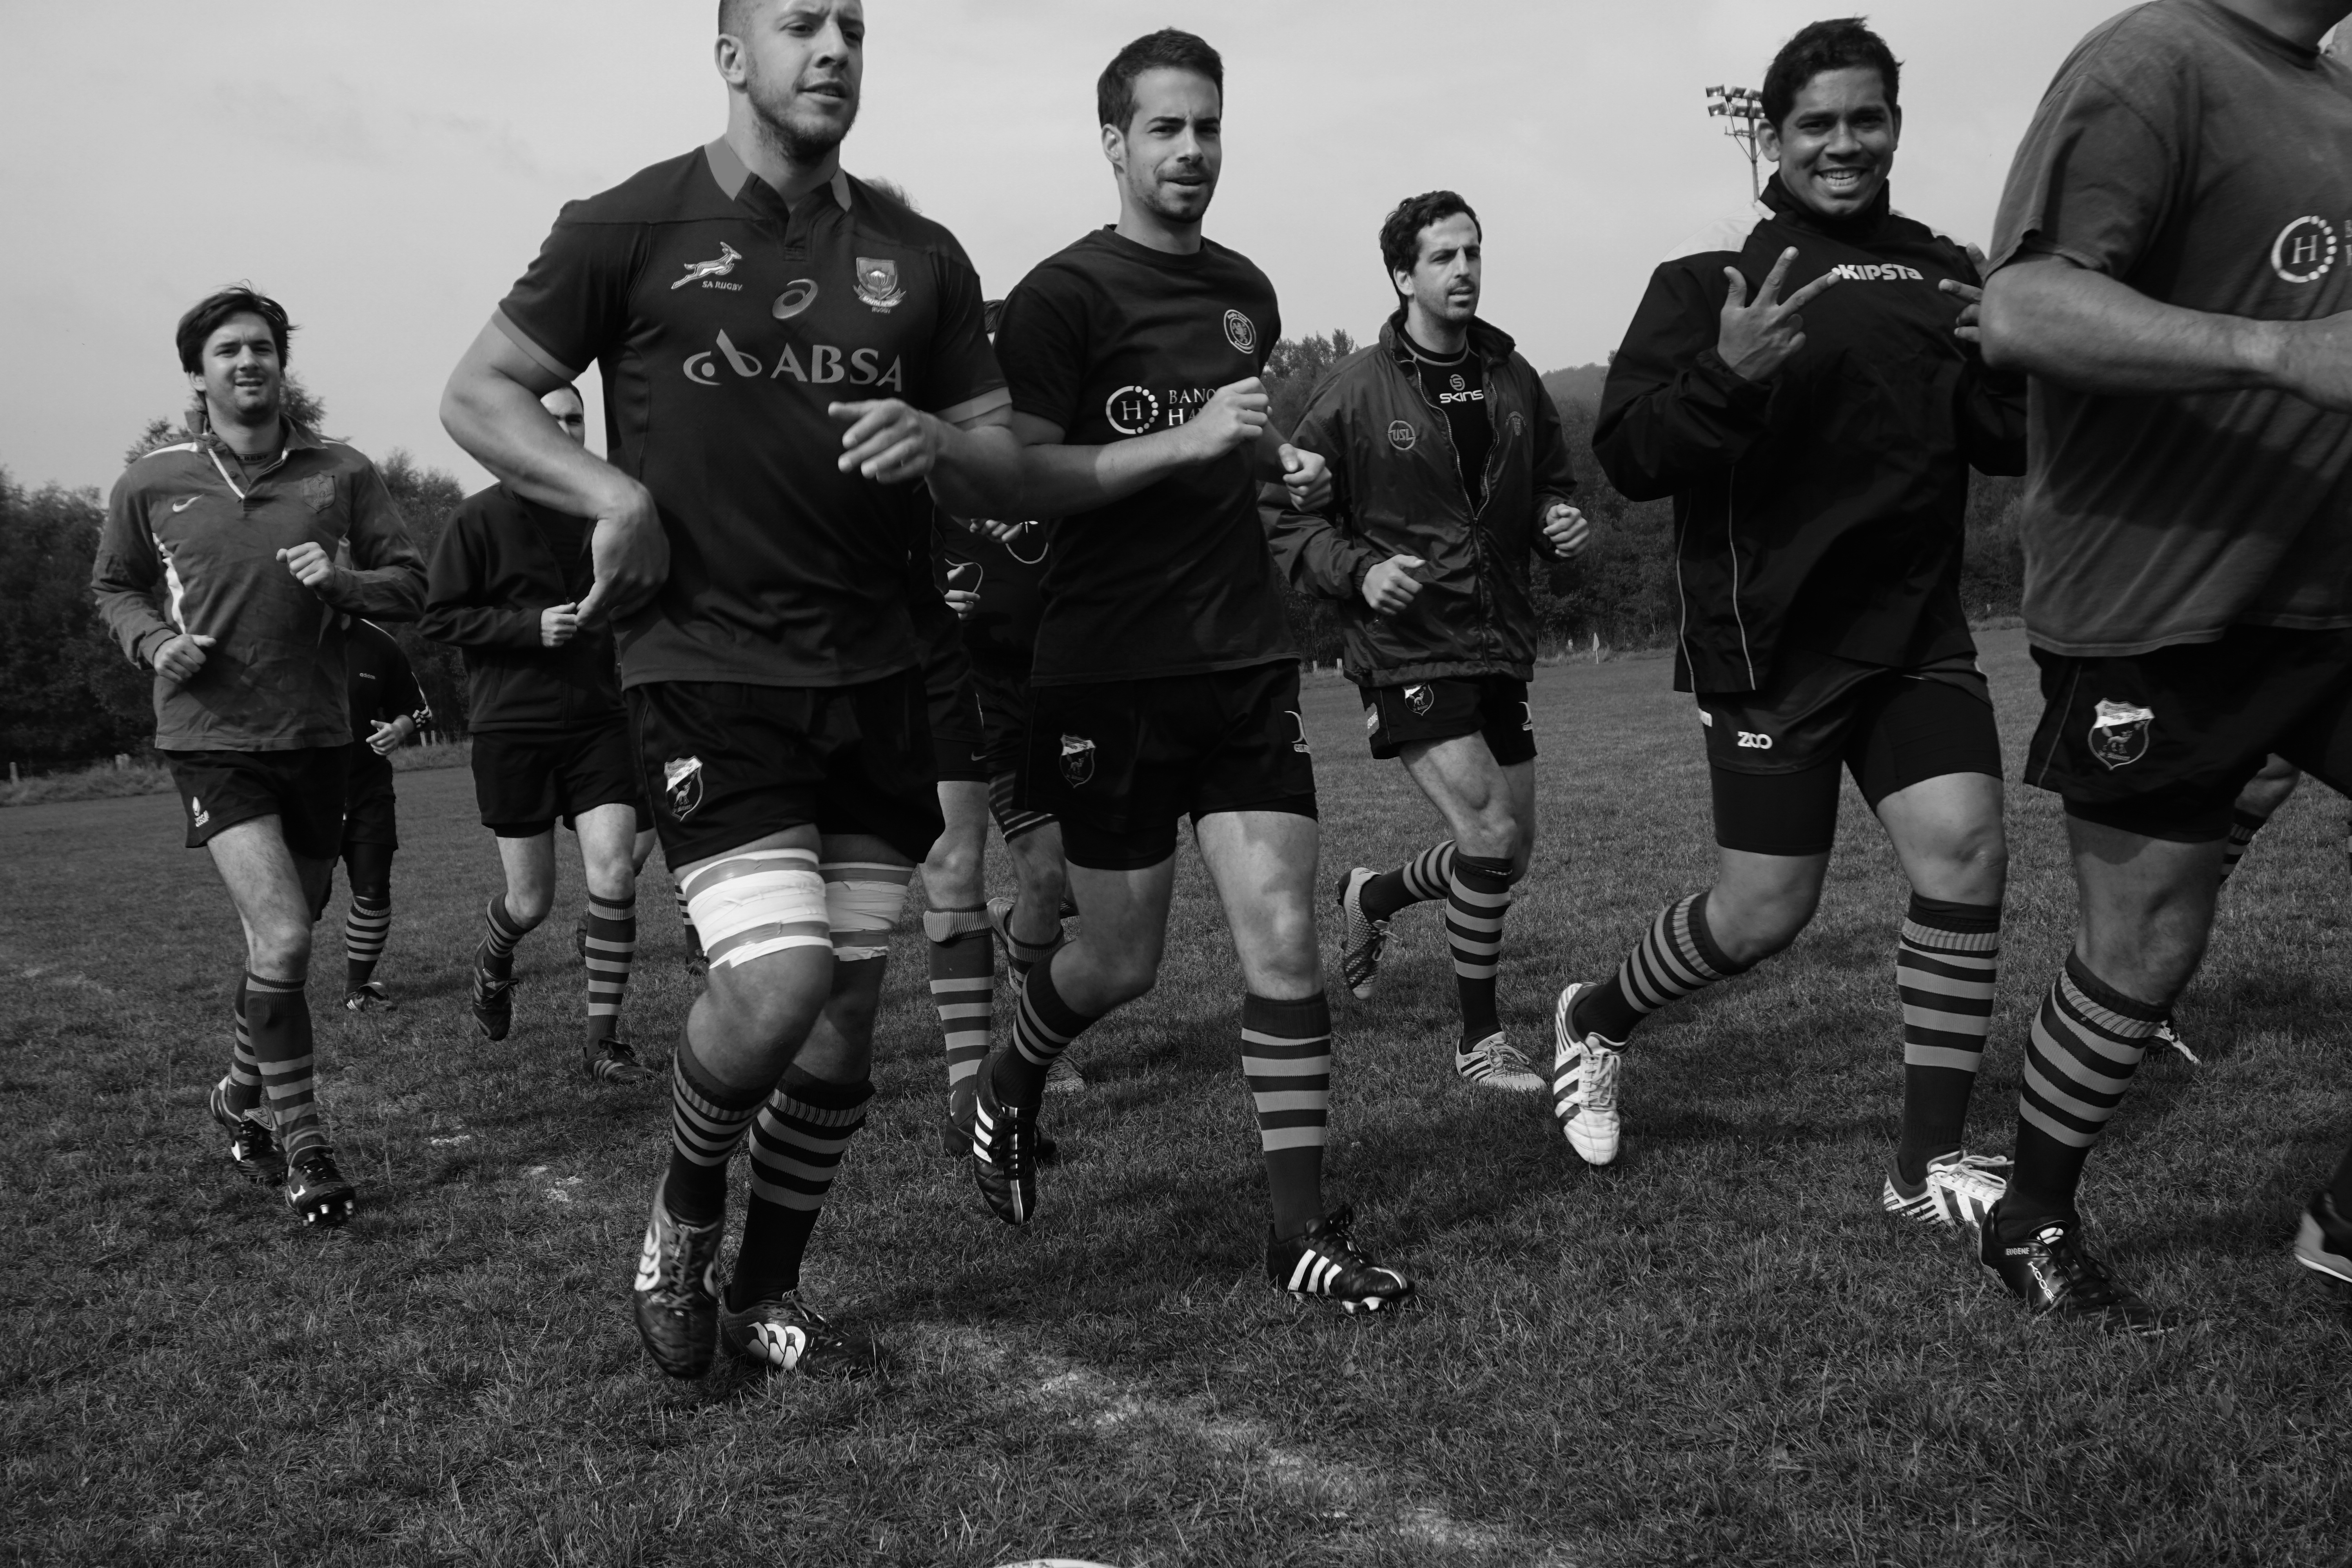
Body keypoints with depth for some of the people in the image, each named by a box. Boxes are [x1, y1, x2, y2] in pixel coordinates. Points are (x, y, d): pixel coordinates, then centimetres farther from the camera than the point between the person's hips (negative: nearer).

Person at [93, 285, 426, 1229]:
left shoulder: (341, 474, 0)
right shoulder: (150, 486, 0)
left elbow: (410, 583, 5)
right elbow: (114, 585, 15)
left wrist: (342, 582, -15)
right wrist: (153, 641, -5)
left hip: (318, 736, 3)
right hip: (212, 737, -3)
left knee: (283, 940, 14)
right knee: (282, 940, -17)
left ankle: (241, 1096, 39)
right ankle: (302, 1146, -2)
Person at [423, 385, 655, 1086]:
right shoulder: (482, 517, -3)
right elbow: (438, 618, -5)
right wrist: (531, 625, -15)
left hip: (598, 720, 3)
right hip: (511, 727, -2)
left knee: (614, 875, -11)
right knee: (531, 902, 4)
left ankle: (602, 1035, 2)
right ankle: (493, 958, 41)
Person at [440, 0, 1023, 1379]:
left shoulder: (917, 255, 10)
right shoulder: (632, 230, -1)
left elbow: (1008, 466, 12)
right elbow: (479, 396, 4)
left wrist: (934, 443, -10)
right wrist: (614, 493, -12)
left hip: (877, 677, 5)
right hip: (706, 668, -4)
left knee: (845, 1020, 7)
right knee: (777, 983, -18)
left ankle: (768, 1296, 27)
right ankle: (684, 1216, 14)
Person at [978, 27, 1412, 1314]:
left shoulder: (1247, 291, 13)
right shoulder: (1063, 295, -7)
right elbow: (1018, 477, -16)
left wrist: (1277, 464, 7)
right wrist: (1188, 439, -22)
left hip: (1246, 660, 5)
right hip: (1109, 671, -4)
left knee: (1282, 935, -5)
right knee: (1123, 957, 5)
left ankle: (1302, 1229, 4)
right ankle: (1010, 1087, 37)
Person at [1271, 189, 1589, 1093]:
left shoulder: (1514, 380, 8)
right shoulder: (1358, 388, -7)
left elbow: (1550, 485, 22)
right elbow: (1291, 518, -4)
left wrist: (1560, 522, 0)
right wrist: (1358, 570, -20)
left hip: (1500, 645, 6)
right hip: (1407, 646, -6)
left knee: (1511, 852, 11)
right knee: (1490, 834, -15)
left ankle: (1372, 897, 40)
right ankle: (1480, 1040, 4)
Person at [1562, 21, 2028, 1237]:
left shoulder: (1944, 272, 10)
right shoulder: (1713, 271, -5)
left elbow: (2012, 443, 12)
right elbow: (1625, 457, -12)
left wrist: (2014, 364, -10)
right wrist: (1725, 375, -30)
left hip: (1915, 626, 5)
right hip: (1771, 640, -5)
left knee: (1966, 853, -8)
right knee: (1766, 911, 0)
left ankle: (1930, 1163, 7)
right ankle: (1597, 1019, 31)